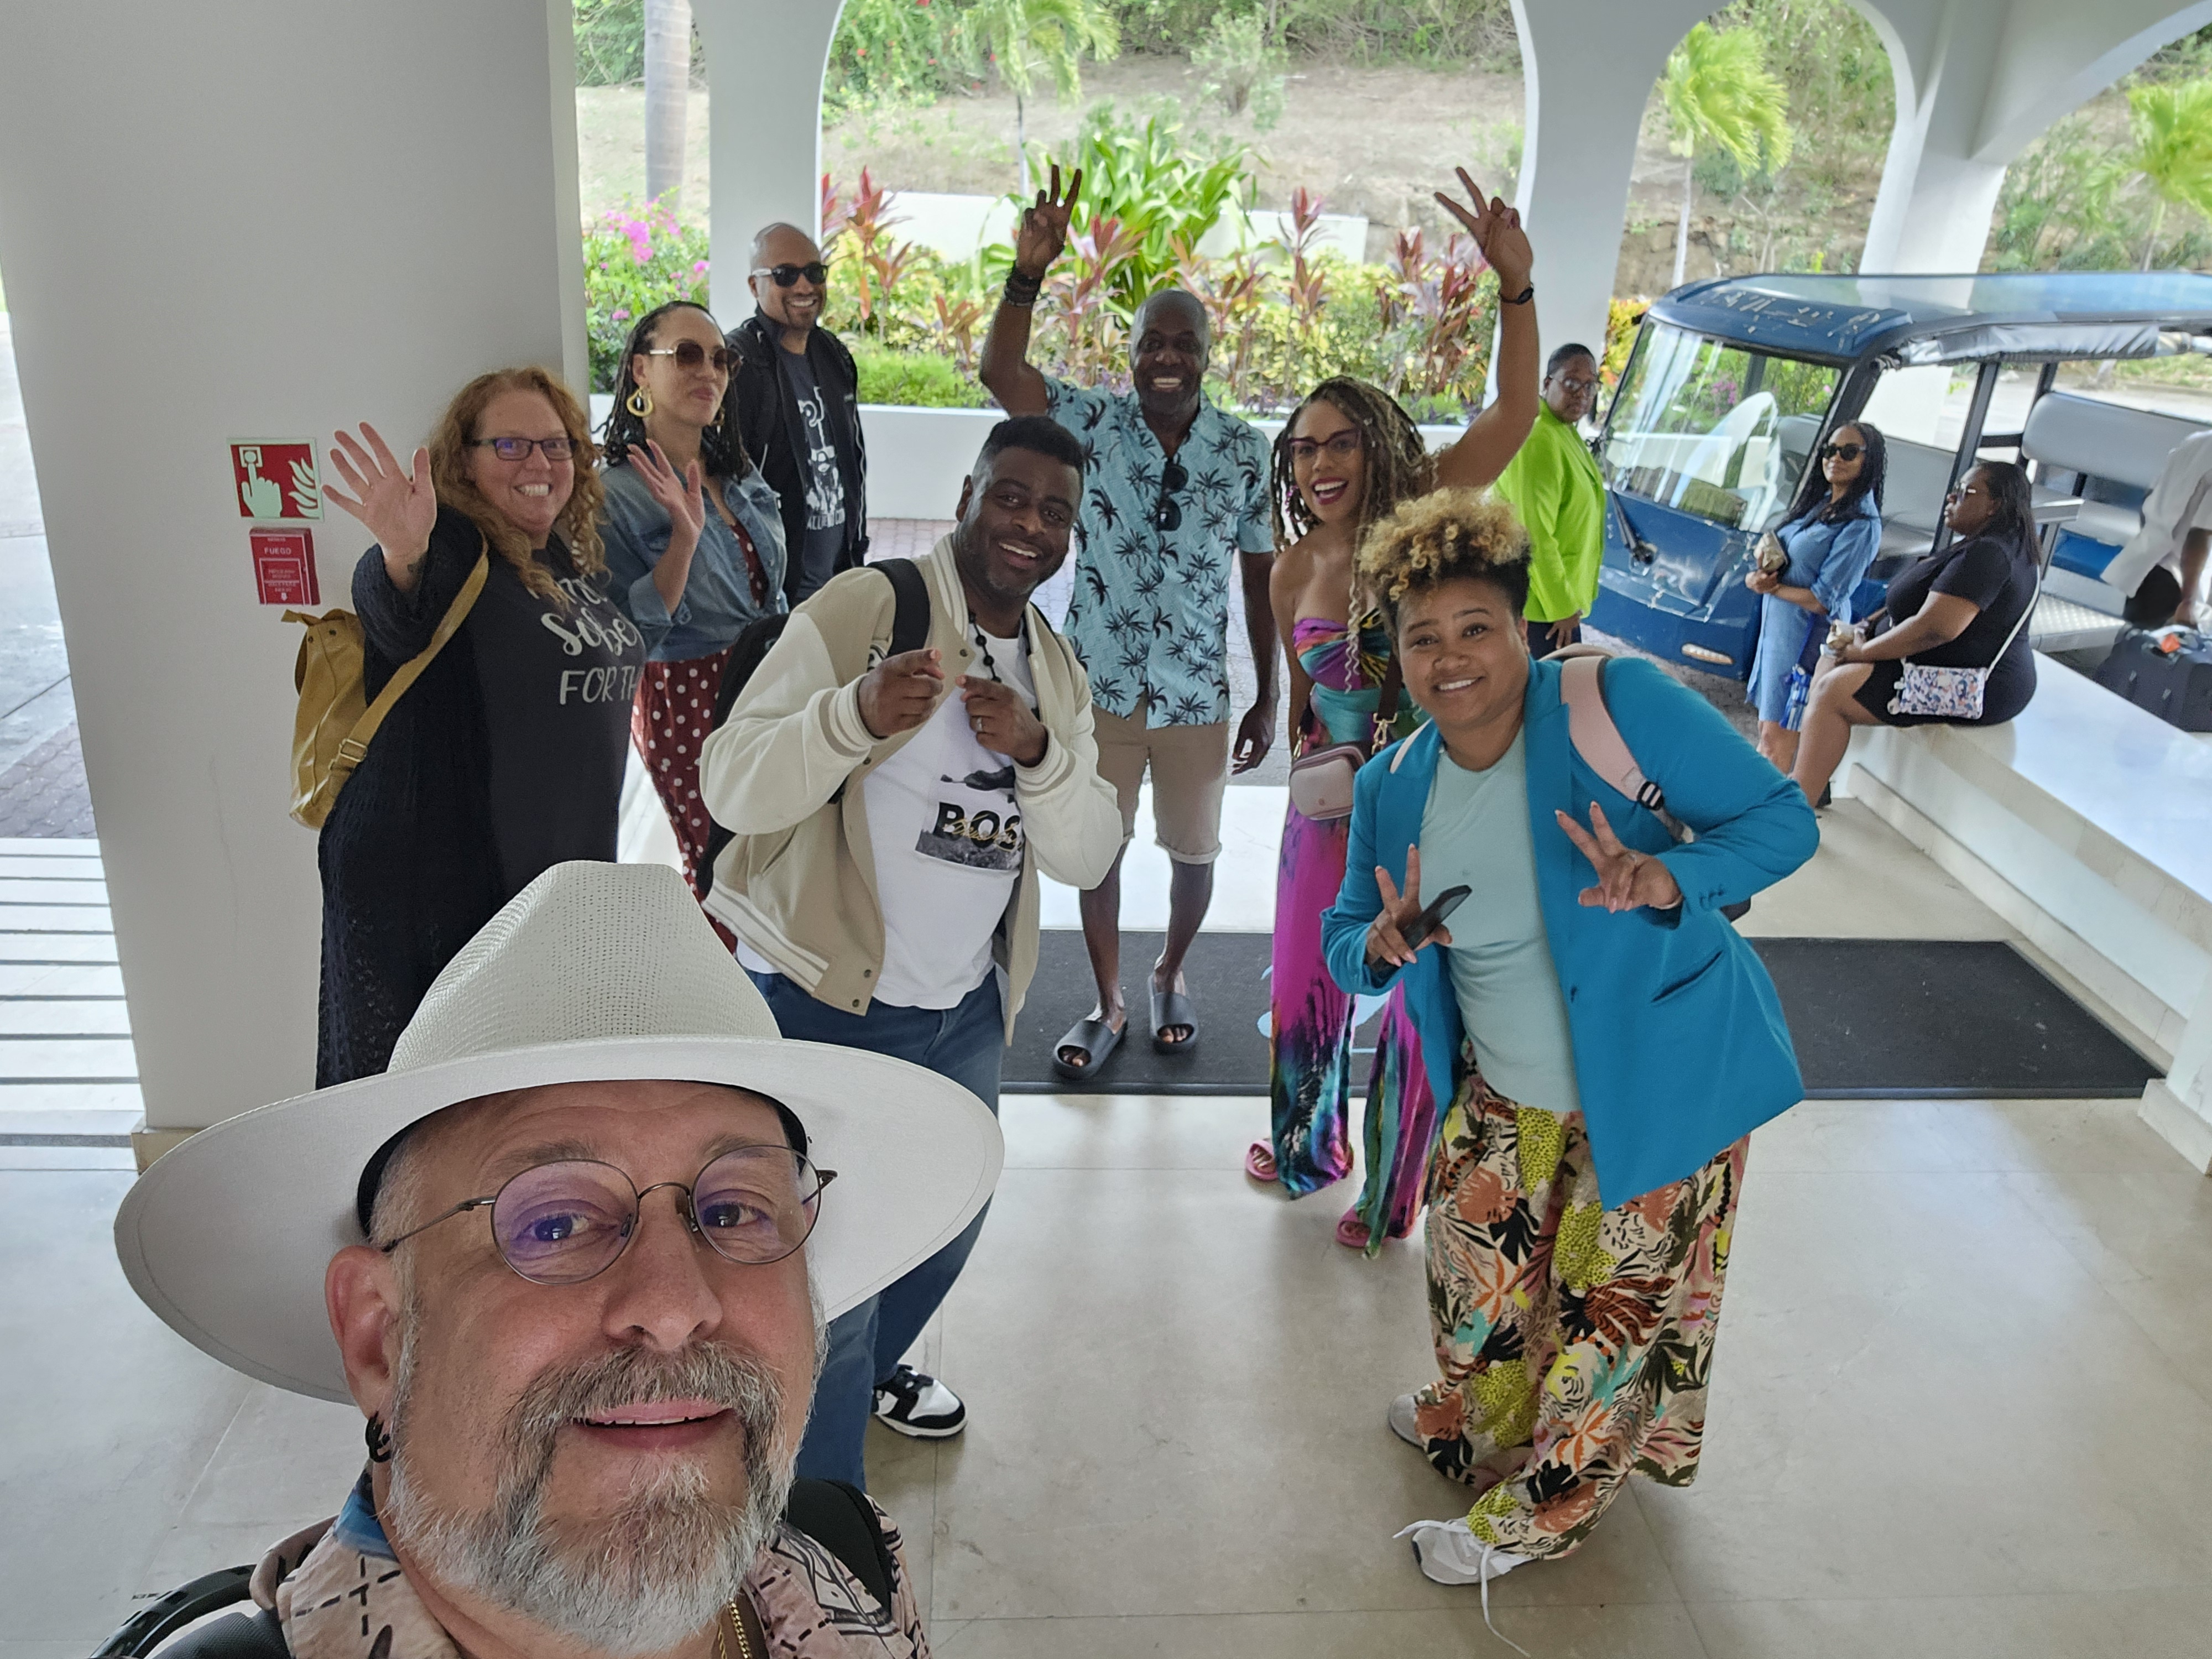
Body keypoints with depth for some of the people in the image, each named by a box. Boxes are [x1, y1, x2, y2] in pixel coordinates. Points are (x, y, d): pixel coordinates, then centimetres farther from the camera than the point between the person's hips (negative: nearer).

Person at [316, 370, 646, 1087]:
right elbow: (395, 620, -36)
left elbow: (628, 640, 25)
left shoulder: (573, 556, 8)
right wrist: (401, 557, -59)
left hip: (565, 865, 7)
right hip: (437, 878, -7)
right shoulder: (452, 549, -14)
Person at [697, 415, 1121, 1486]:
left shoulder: (1058, 671, 9)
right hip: (824, 1000, -7)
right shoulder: (861, 609, -12)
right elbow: (731, 788, -18)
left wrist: (1040, 750, -20)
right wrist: (856, 714, -35)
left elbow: (1086, 856, -1)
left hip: (964, 1008, 7)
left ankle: (872, 1370, 53)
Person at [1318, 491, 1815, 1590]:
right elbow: (1343, 944, 5)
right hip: (1505, 1094, 5)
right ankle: (1469, 1429, 51)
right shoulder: (1392, 786, -3)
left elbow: (1782, 817, -18)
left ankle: (1538, 1512, 36)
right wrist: (1382, 945, -20)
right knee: (1475, 1284, 19)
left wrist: (1671, 877, -38)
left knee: (1613, 1315, 11)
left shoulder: (1615, 704, -21)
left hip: (1656, 1086, -5)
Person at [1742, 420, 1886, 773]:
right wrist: (1756, 577, -8)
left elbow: (1822, 601, -20)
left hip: (1807, 634, -8)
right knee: (1767, 728, 16)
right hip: (1778, 625, 8)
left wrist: (1769, 587, -9)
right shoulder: (1819, 506, 10)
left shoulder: (1862, 525, -16)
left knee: (1776, 736, 0)